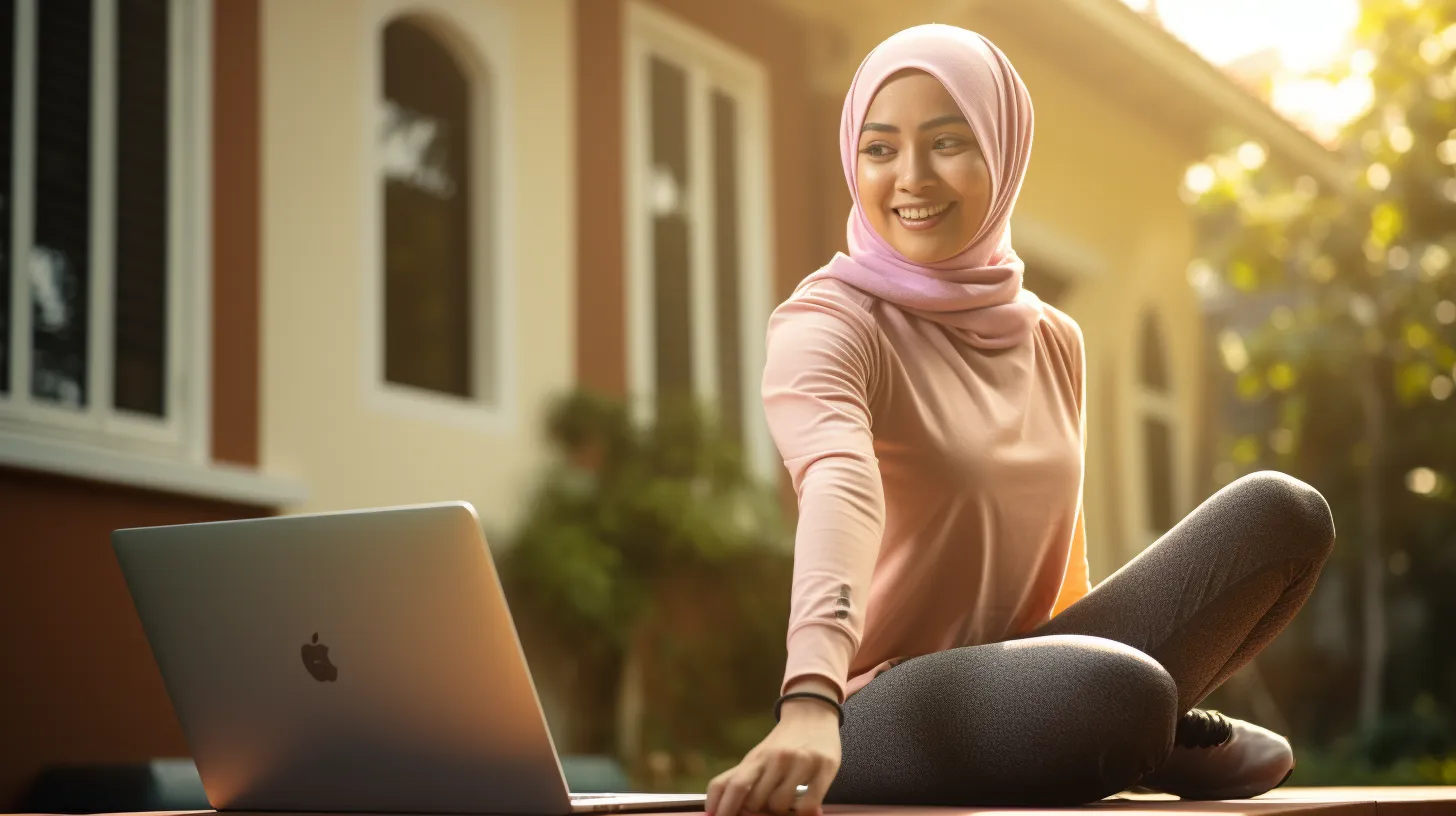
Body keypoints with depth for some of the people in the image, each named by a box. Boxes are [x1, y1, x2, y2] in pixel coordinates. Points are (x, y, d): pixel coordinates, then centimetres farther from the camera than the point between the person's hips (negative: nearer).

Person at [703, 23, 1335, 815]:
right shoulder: (824, 325, -11)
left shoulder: (1053, 342, 11)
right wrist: (811, 705, -50)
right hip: (881, 712, -6)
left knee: (1281, 511, -6)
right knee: (1121, 691, -36)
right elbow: (840, 491, -33)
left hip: (1022, 675, 7)